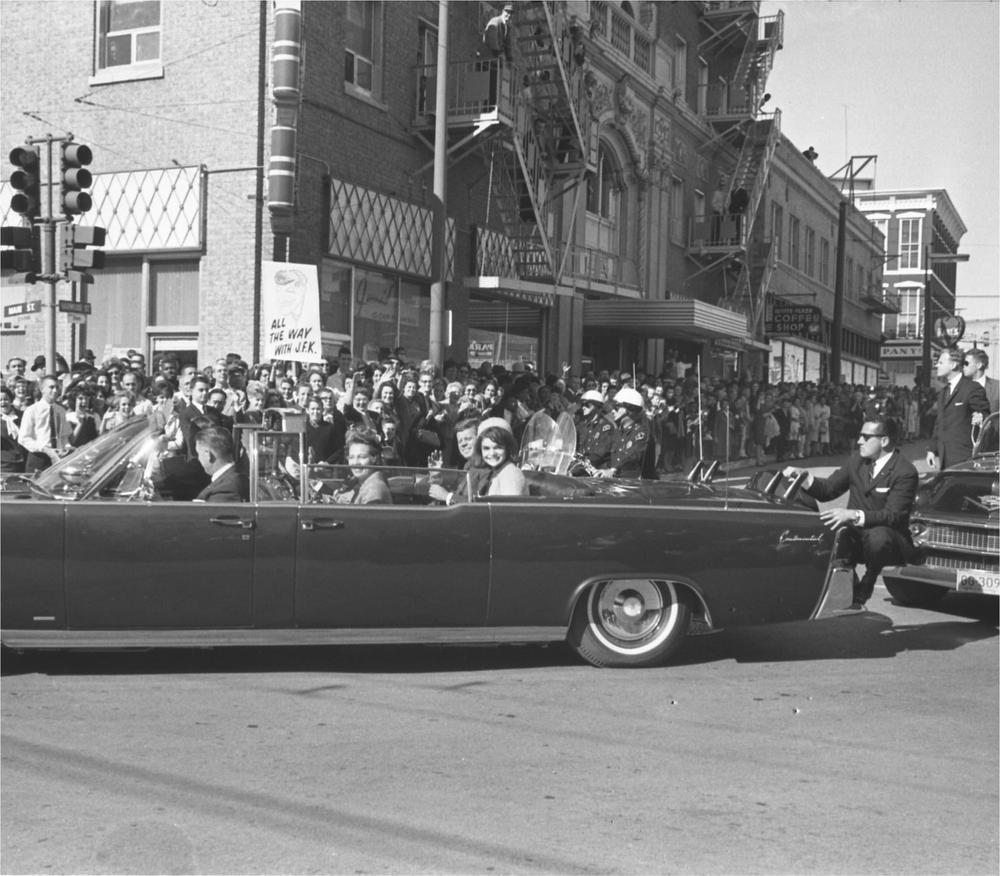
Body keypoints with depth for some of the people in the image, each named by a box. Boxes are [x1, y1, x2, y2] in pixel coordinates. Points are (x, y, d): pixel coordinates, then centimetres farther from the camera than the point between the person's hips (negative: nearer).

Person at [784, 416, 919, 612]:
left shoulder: (905, 472, -13)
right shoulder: (857, 461, 8)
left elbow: (893, 515, -23)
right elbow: (828, 489, 11)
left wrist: (854, 515, -37)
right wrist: (804, 476, -8)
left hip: (889, 538, -5)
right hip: (857, 537, 5)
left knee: (878, 536, -40)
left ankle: (862, 594, -16)